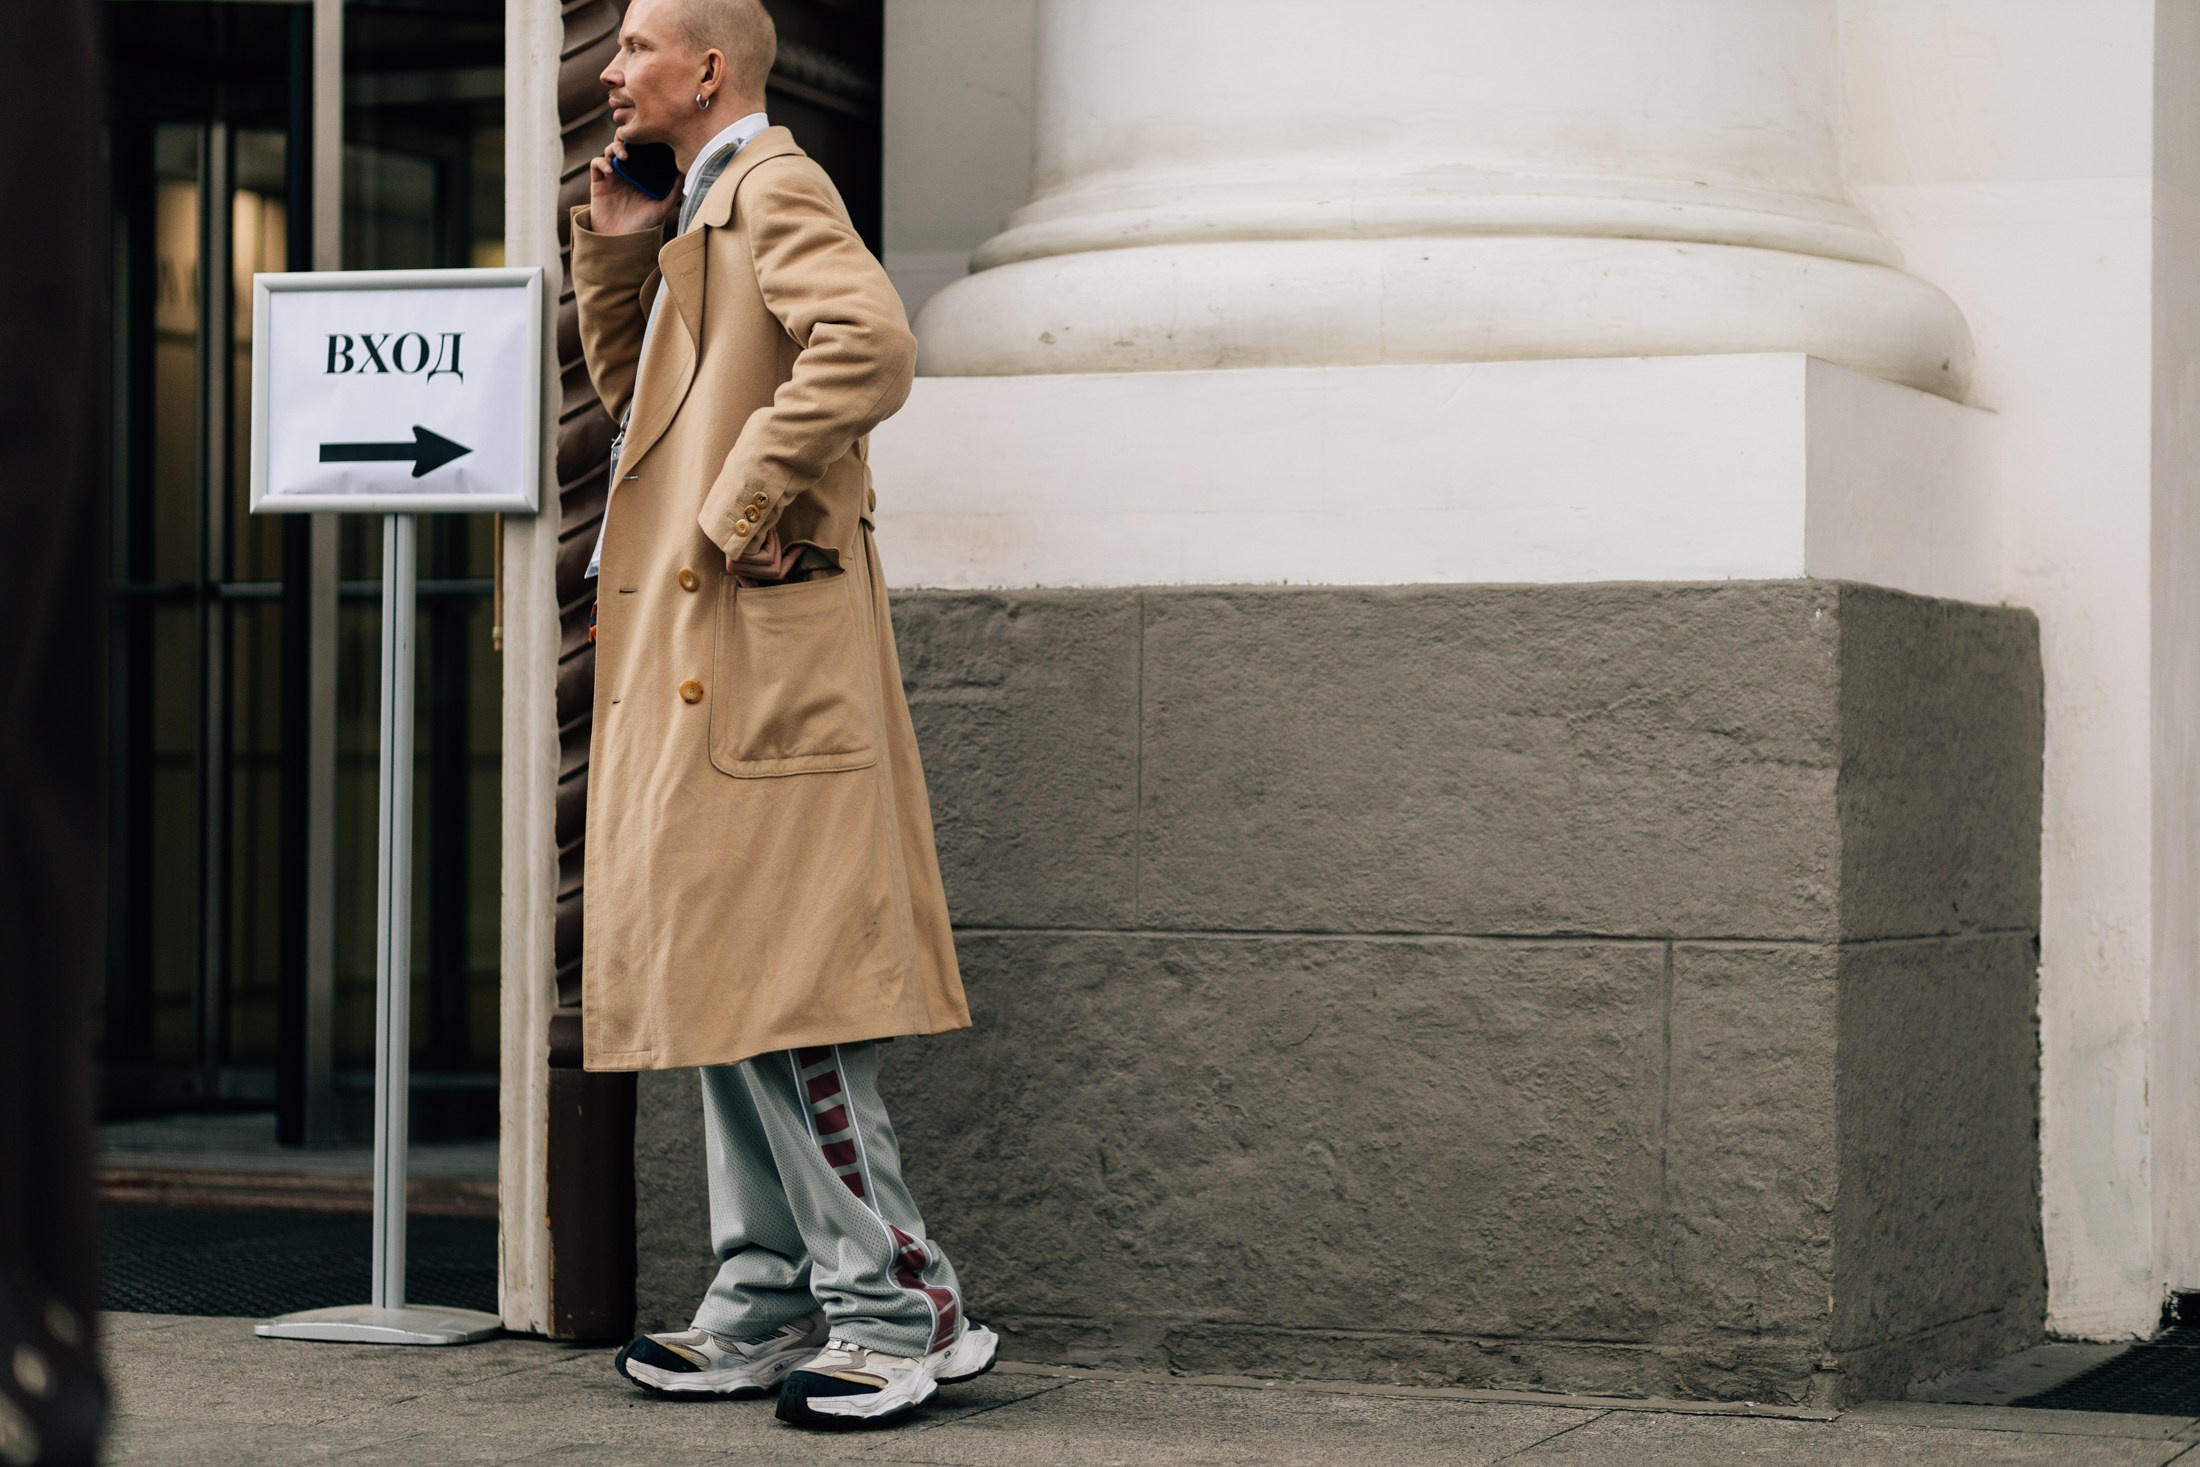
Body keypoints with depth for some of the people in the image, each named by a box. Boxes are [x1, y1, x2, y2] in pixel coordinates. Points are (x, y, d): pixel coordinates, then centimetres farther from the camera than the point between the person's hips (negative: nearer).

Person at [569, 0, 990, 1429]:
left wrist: (739, 511, -20)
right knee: (727, 984, 11)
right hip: (697, 664, 11)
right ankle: (771, 1308, 15)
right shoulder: (702, 214, 22)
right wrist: (614, 246, 16)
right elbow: (634, 393, 30)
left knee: (773, 984, -11)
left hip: (758, 642, -11)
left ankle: (901, 1300, -7)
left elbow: (868, 344, -26)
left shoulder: (773, 187, -8)